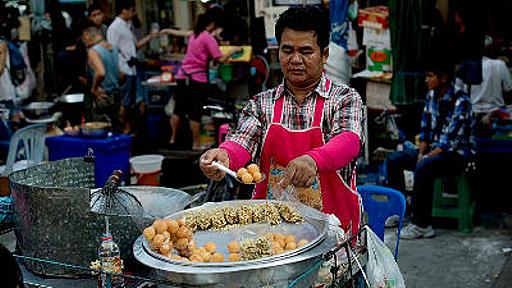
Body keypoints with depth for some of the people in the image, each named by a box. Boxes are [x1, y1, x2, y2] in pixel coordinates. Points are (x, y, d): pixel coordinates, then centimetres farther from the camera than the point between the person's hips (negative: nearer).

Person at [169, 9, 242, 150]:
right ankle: (195, 144, 9)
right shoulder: (208, 38, -10)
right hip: (198, 79, -7)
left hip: (183, 76, 7)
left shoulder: (194, 35, 13)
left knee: (178, 109, 14)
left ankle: (172, 139, 21)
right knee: (195, 113, 1)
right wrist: (233, 51, 0)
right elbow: (221, 59, -14)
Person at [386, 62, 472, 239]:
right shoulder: (431, 96, 5)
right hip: (433, 149, 8)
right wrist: (421, 152, -4)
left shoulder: (461, 101, -19)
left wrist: (427, 157, -22)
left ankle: (421, 225, -31)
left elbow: (452, 140, -22)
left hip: (455, 154, -8)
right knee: (394, 159, -4)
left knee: (423, 167, -36)